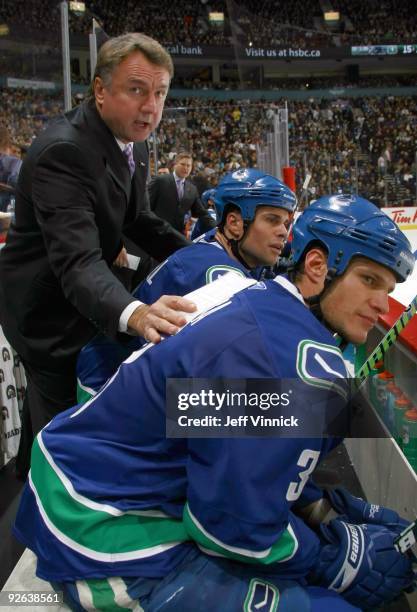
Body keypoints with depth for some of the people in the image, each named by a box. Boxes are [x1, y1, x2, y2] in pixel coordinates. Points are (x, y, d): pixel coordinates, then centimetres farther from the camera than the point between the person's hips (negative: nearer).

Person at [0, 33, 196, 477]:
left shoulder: (131, 143, -3)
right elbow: (78, 261, -44)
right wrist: (133, 313, -62)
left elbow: (138, 220, 6)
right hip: (47, 308, -9)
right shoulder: (62, 152, -33)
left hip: (76, 301, 9)